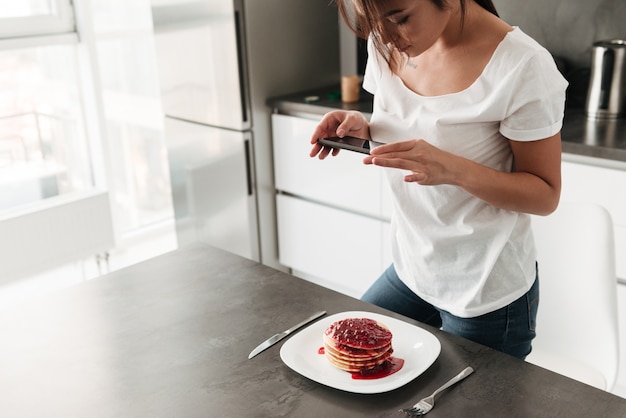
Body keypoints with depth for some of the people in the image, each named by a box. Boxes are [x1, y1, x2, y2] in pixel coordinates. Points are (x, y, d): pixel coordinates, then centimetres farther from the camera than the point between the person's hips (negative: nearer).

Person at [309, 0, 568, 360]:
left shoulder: (522, 66, -24)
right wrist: (362, 128, -12)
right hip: (412, 271, 6)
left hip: (488, 294, -6)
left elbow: (546, 196, -16)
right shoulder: (389, 45, -6)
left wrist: (453, 169, -33)